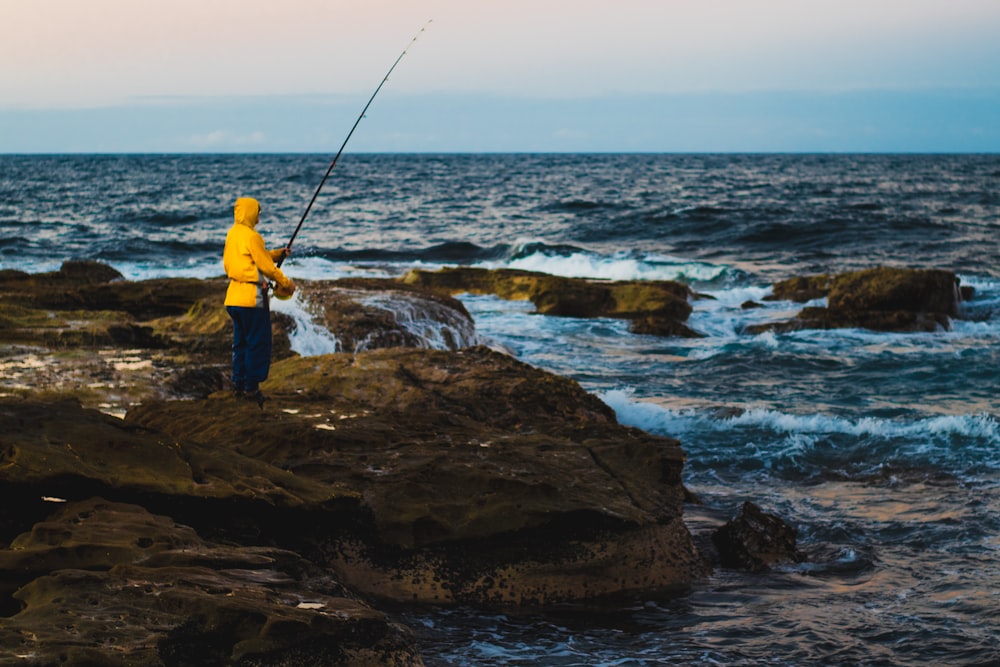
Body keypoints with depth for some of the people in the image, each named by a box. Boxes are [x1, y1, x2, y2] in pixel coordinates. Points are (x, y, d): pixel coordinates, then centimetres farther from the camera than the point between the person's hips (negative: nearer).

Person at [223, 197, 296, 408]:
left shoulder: (232, 234, 12)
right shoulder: (251, 236, -15)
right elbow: (266, 266, -13)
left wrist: (278, 253, 15)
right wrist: (286, 282, -1)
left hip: (234, 294, 9)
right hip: (251, 296, -9)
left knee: (241, 342, 14)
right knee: (258, 342, -3)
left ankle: (239, 384, 16)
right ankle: (251, 386, -3)